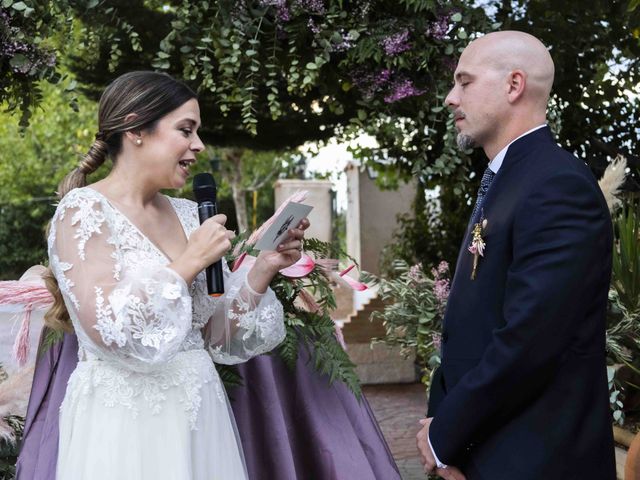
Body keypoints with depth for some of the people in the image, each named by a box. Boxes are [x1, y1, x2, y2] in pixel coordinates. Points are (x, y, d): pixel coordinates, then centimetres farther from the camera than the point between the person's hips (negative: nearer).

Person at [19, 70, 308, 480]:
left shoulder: (187, 214, 7)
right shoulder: (84, 211, -11)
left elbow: (217, 333, 10)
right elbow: (108, 327, -22)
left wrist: (264, 269, -3)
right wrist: (189, 263, -17)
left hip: (200, 416, 6)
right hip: (124, 425, -6)